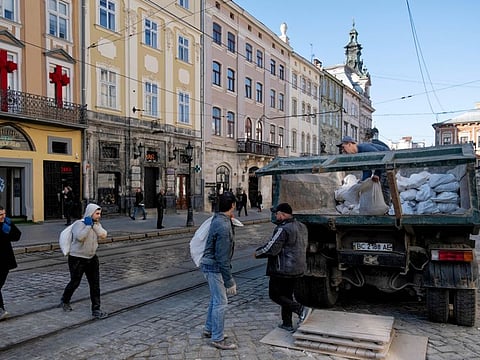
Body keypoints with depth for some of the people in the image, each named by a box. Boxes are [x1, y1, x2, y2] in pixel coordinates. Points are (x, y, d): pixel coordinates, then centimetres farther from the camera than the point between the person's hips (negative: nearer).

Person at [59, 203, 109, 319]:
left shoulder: (96, 224, 4)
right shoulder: (79, 224, -15)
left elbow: (103, 235, -12)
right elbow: (79, 237, -32)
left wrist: (94, 225, -15)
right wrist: (88, 225, -26)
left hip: (92, 258, 5)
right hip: (77, 259, -5)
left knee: (95, 284, 0)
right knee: (74, 282, 11)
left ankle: (96, 310, 5)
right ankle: (65, 301, 41)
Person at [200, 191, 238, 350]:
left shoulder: (218, 219, 4)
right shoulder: (223, 226, -26)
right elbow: (222, 257, -25)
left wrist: (230, 218, 17)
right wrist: (229, 280, -19)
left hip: (210, 265, 10)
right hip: (215, 267, -10)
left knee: (215, 299, 22)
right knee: (221, 302, -1)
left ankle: (209, 329, 36)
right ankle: (218, 339, 11)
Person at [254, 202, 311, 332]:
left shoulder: (283, 229, -21)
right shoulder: (302, 227, 8)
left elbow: (272, 249, -23)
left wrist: (258, 253, -5)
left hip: (282, 270, -9)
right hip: (298, 269, 9)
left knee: (275, 295, 5)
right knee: (287, 295, 19)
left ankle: (301, 309, -7)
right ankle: (287, 324, 25)